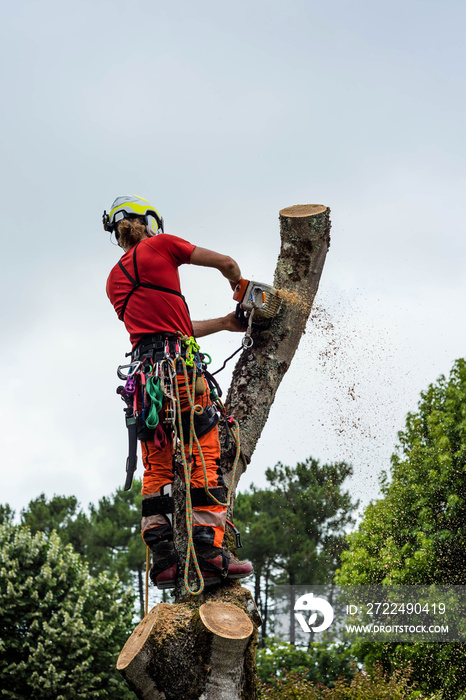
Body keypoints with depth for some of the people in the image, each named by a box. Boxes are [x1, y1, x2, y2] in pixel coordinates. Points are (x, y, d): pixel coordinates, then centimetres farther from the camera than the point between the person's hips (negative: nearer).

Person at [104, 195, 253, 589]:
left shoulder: (115, 281, 24)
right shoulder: (159, 245, 7)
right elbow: (226, 264, 10)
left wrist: (224, 323, 29)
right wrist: (240, 292, 31)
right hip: (178, 364, -6)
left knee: (157, 468, 7)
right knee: (204, 457, -6)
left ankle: (162, 558, -2)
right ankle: (208, 549, -16)